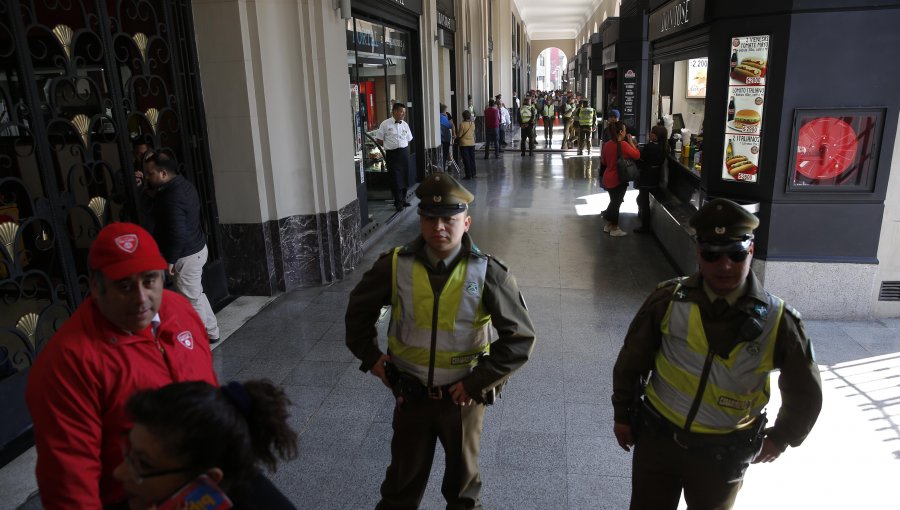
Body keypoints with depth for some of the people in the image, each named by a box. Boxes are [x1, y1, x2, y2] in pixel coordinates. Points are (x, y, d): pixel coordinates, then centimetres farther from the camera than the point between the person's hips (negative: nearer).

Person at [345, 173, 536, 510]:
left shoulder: (487, 274, -18)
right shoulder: (396, 266, -13)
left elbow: (520, 338, -15)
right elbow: (359, 308, 6)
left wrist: (478, 382, -16)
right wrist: (370, 356, 1)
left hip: (462, 394, -1)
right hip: (411, 393, 1)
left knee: (463, 470, 24)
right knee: (404, 472, 21)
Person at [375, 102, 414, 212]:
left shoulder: (405, 124, 9)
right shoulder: (385, 124, -5)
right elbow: (379, 140, -1)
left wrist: (403, 148, 6)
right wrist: (389, 145, 2)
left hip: (404, 152, 5)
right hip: (392, 154, -5)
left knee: (404, 177, 10)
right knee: (395, 178, -4)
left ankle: (403, 199, 25)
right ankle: (398, 202, 4)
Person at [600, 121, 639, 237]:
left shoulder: (607, 144, 2)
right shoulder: (623, 144, -20)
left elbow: (603, 161, 13)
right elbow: (637, 155, -12)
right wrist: (631, 142, -5)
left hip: (608, 178, 7)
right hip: (618, 179, -7)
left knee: (614, 201, 22)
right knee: (617, 203, 6)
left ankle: (608, 225, 31)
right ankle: (614, 229, 16)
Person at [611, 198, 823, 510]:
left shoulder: (777, 321, -14)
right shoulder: (669, 301, -15)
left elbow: (805, 393, 2)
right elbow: (631, 361, -2)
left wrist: (780, 439, 10)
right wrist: (623, 414, 5)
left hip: (724, 455, 0)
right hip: (657, 437, 0)